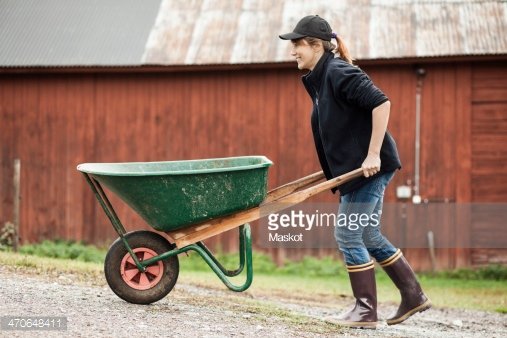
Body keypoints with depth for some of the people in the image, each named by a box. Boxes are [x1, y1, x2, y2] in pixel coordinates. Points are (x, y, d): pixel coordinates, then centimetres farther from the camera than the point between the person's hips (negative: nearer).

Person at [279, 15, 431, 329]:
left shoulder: (339, 72, -16)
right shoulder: (319, 79, 14)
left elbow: (381, 102, -25)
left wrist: (373, 154, -25)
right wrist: (334, 170, 18)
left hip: (369, 167, -10)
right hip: (354, 170, 10)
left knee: (348, 236, -5)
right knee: (369, 237, 15)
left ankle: (366, 311, 4)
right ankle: (413, 296, 24)